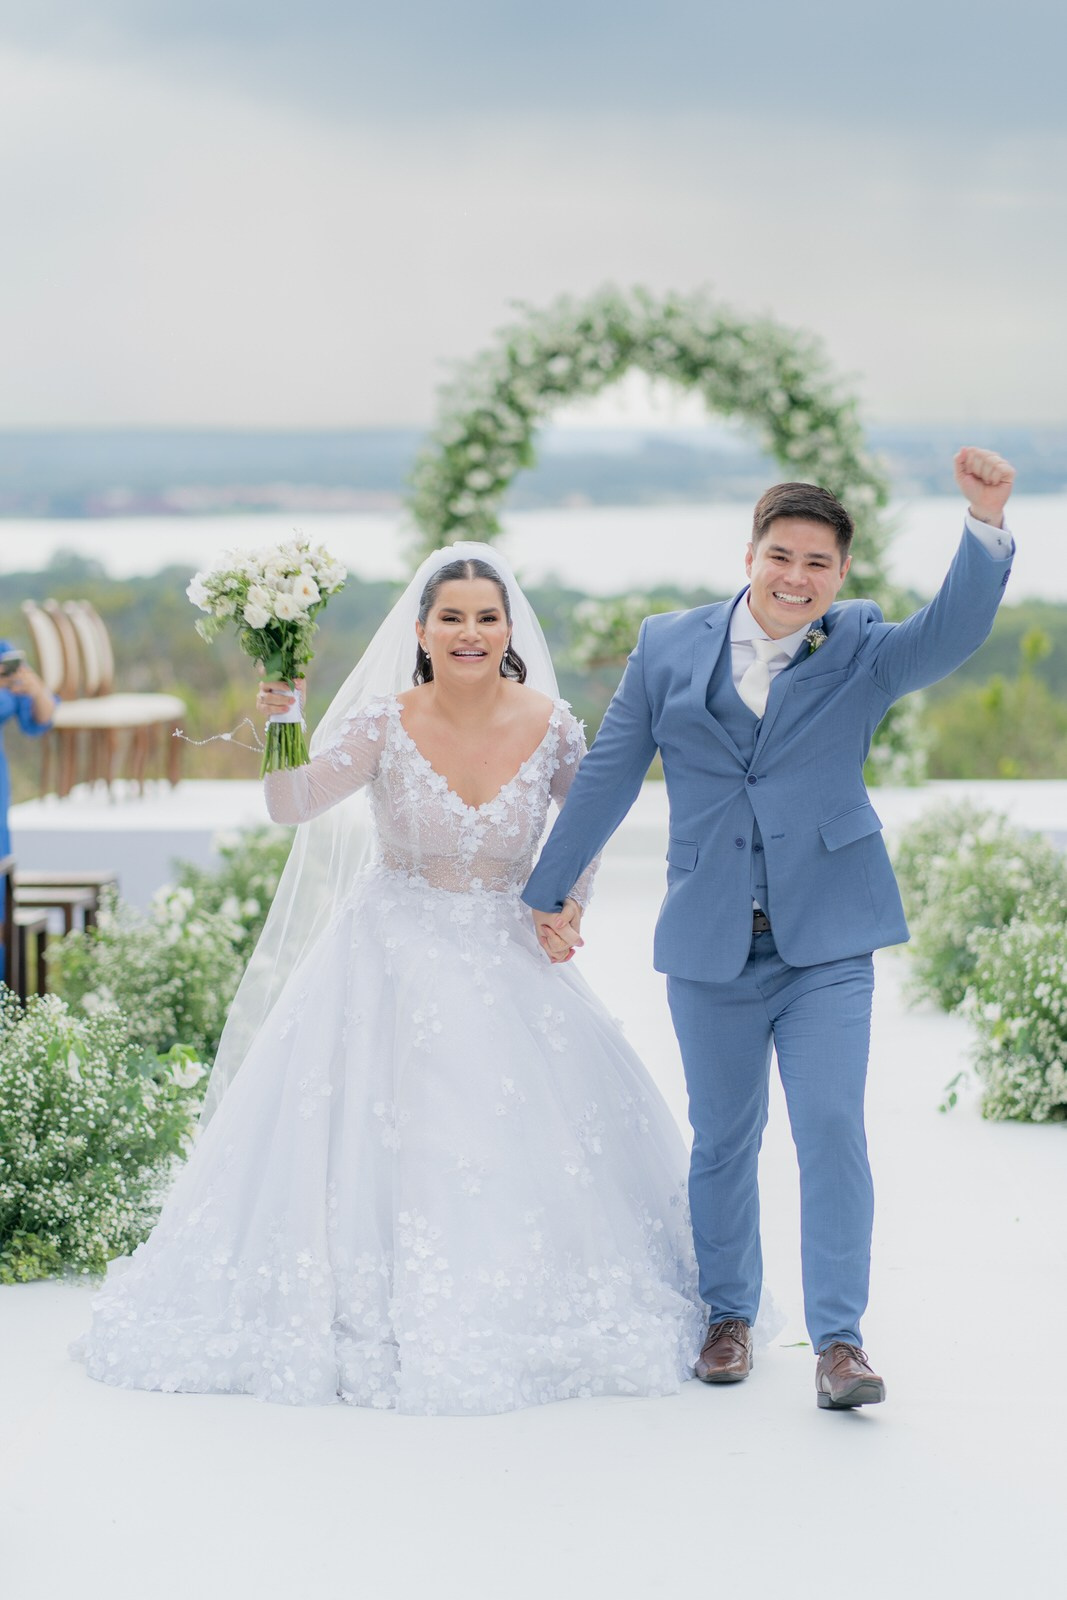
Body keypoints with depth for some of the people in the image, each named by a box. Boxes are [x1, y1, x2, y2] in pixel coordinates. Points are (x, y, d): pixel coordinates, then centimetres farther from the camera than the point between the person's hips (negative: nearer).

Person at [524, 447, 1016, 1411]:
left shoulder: (861, 652, 1)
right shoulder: (670, 646, 4)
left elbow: (954, 631, -18)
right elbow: (608, 776, 9)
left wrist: (987, 523, -34)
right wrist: (550, 890, 13)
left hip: (827, 940, -1)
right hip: (711, 944, 1)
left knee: (832, 1127, -9)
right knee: (723, 1137, 11)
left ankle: (839, 1338, -2)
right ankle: (728, 1314, 28)